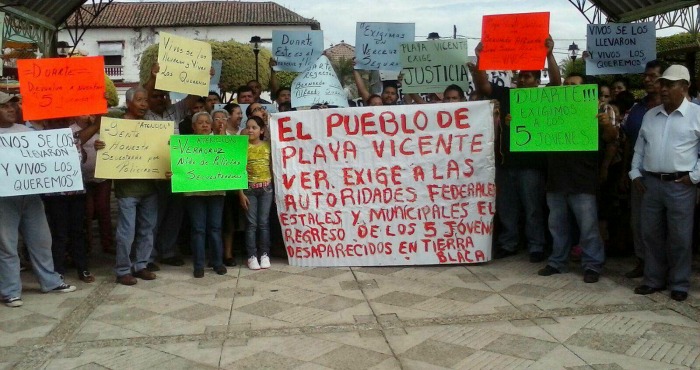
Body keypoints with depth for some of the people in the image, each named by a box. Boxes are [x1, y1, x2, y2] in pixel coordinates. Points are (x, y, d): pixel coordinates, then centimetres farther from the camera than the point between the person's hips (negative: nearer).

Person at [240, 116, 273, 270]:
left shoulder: (268, 145, 4)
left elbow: (272, 167, 7)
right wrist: (241, 193, -8)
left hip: (266, 188, 1)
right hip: (249, 188, -1)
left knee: (264, 222, 4)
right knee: (251, 223, 0)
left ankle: (264, 254, 12)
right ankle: (252, 256, 6)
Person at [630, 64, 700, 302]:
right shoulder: (650, 115, 12)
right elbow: (639, 148, 17)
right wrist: (635, 173, 10)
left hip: (680, 185, -5)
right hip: (650, 182, 5)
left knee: (680, 237, 3)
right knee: (651, 234, 10)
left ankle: (679, 284, 16)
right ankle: (654, 279, 23)